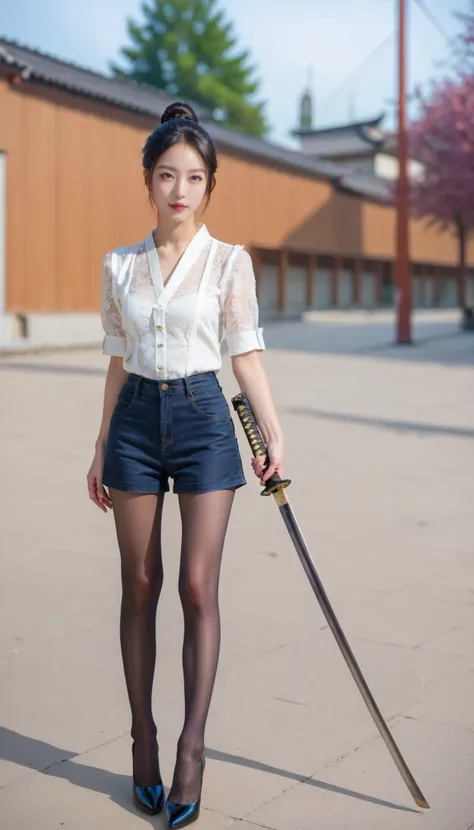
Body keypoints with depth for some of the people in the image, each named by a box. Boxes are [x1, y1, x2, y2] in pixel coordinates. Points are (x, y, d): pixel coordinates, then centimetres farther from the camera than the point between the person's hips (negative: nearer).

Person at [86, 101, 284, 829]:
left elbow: (247, 355, 1)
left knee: (198, 587, -4)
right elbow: (119, 363, 12)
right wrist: (102, 450, 13)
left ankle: (191, 749, 4)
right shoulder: (120, 265, 7)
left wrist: (274, 435, -7)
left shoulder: (230, 261, 0)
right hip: (136, 420, 3)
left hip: (203, 418, -2)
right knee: (140, 586, 7)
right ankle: (144, 739, 19)